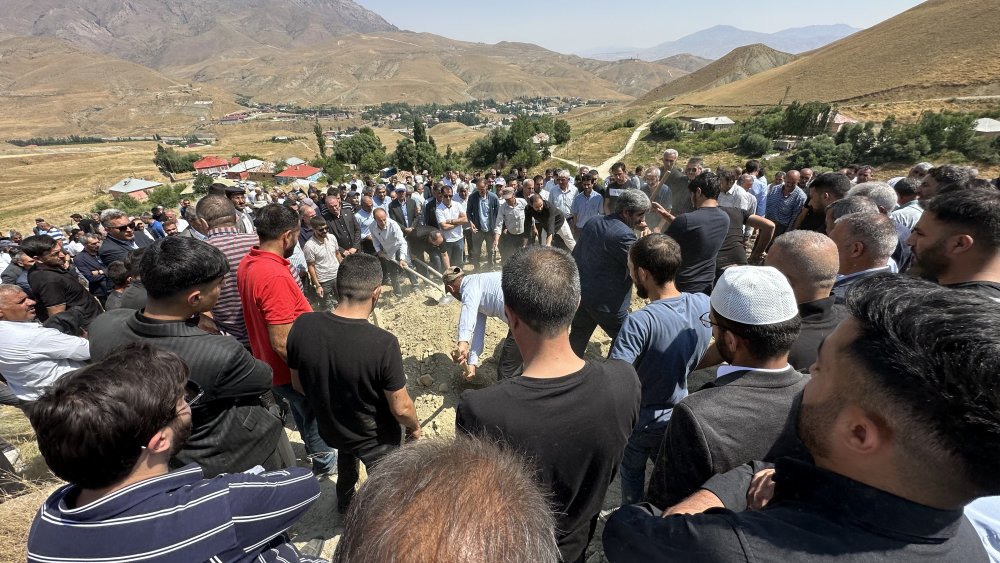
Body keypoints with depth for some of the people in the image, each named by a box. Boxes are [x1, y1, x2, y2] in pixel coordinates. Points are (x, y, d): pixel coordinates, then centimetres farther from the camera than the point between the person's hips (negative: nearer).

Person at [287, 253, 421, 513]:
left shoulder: (302, 326, -22)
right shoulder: (383, 344, -36)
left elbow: (299, 384, -6)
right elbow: (401, 408, -25)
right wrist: (415, 427, -3)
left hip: (329, 428, 6)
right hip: (376, 440, -5)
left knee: (346, 452, 37)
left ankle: (344, 502, 62)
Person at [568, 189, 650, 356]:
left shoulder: (592, 223, 5)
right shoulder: (624, 234, -22)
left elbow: (576, 255, 12)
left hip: (581, 294, 8)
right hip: (608, 303, -8)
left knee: (578, 337, 19)